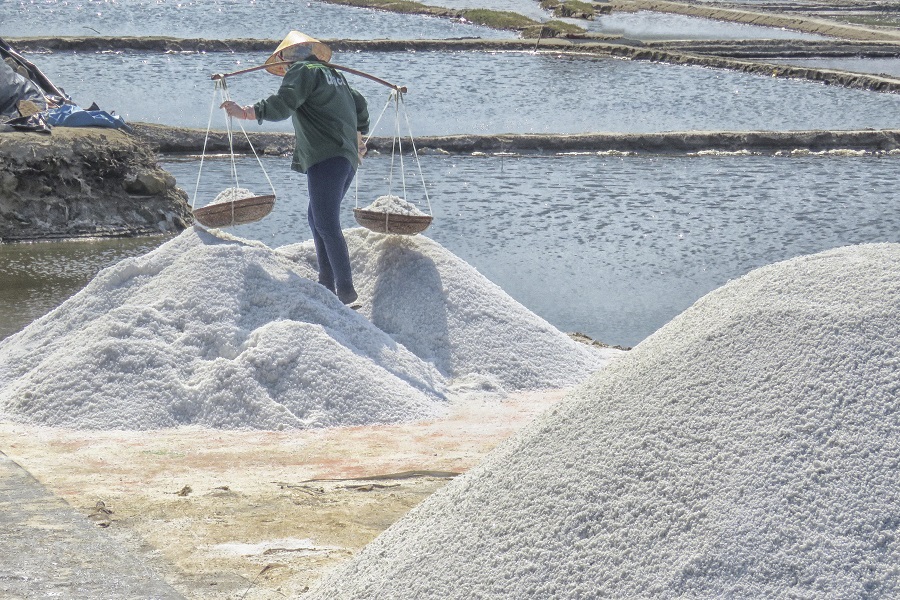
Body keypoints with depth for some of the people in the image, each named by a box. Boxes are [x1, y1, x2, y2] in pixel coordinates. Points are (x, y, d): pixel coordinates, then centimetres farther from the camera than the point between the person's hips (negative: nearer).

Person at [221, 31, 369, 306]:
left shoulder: (303, 71, -2)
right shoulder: (334, 75, 25)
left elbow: (282, 104, -18)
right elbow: (360, 105, 36)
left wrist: (245, 113, -23)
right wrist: (358, 136, 51)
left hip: (326, 158, -10)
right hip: (347, 158, 10)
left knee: (327, 224, -12)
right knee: (317, 218, 18)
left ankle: (346, 289, -17)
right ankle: (327, 282, 17)